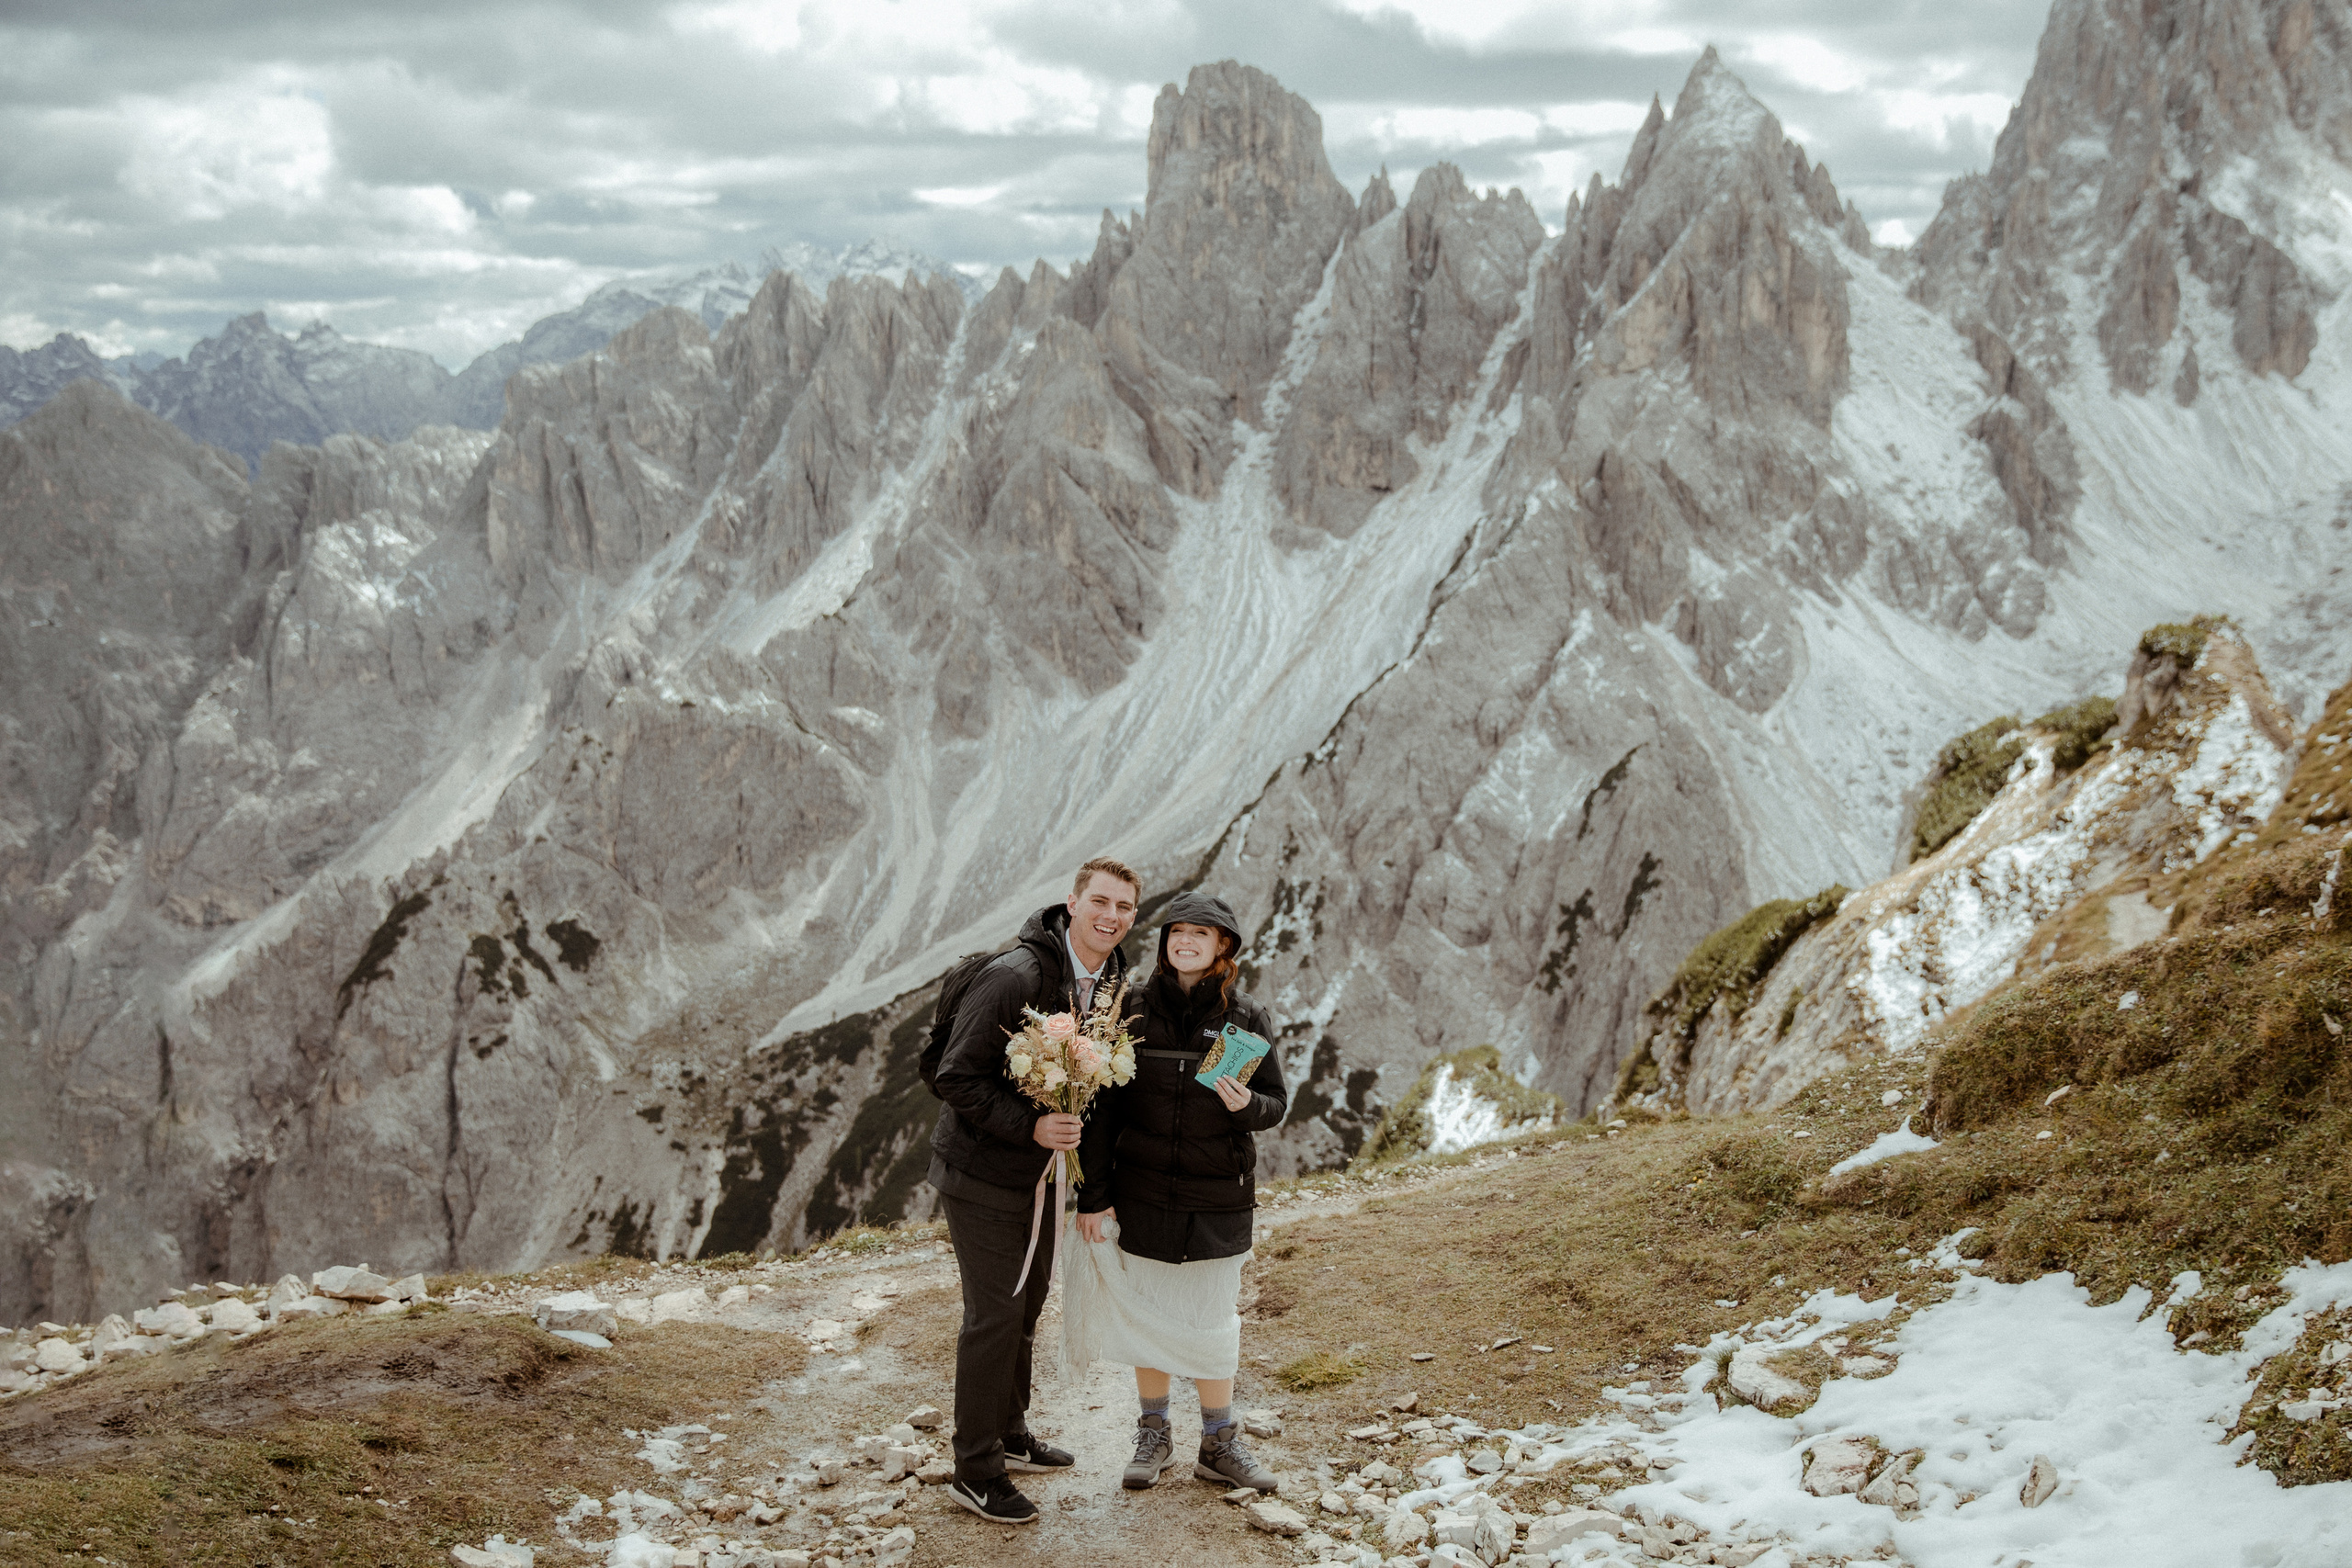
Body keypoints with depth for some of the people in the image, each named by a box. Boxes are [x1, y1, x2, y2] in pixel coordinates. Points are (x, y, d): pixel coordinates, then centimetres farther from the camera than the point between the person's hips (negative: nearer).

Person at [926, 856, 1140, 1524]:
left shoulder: (1112, 983, 0)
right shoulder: (1013, 978, -26)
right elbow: (956, 1078, -23)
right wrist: (1031, 1125, -30)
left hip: (1039, 1171, 8)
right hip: (982, 1173, -8)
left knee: (1027, 1304, 20)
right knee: (995, 1316, -2)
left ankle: (1010, 1434, 38)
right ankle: (975, 1471, 11)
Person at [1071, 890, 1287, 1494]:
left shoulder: (1244, 1019, -3)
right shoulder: (1131, 1010, -3)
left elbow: (1278, 1102, 2)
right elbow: (1101, 1107, -1)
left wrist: (1246, 1104, -21)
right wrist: (1093, 1195, -4)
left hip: (1218, 1201, -1)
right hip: (1143, 1194, 1)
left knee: (1211, 1324, 6)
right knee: (1147, 1315, 10)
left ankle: (1219, 1445, 22)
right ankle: (1153, 1437, 27)